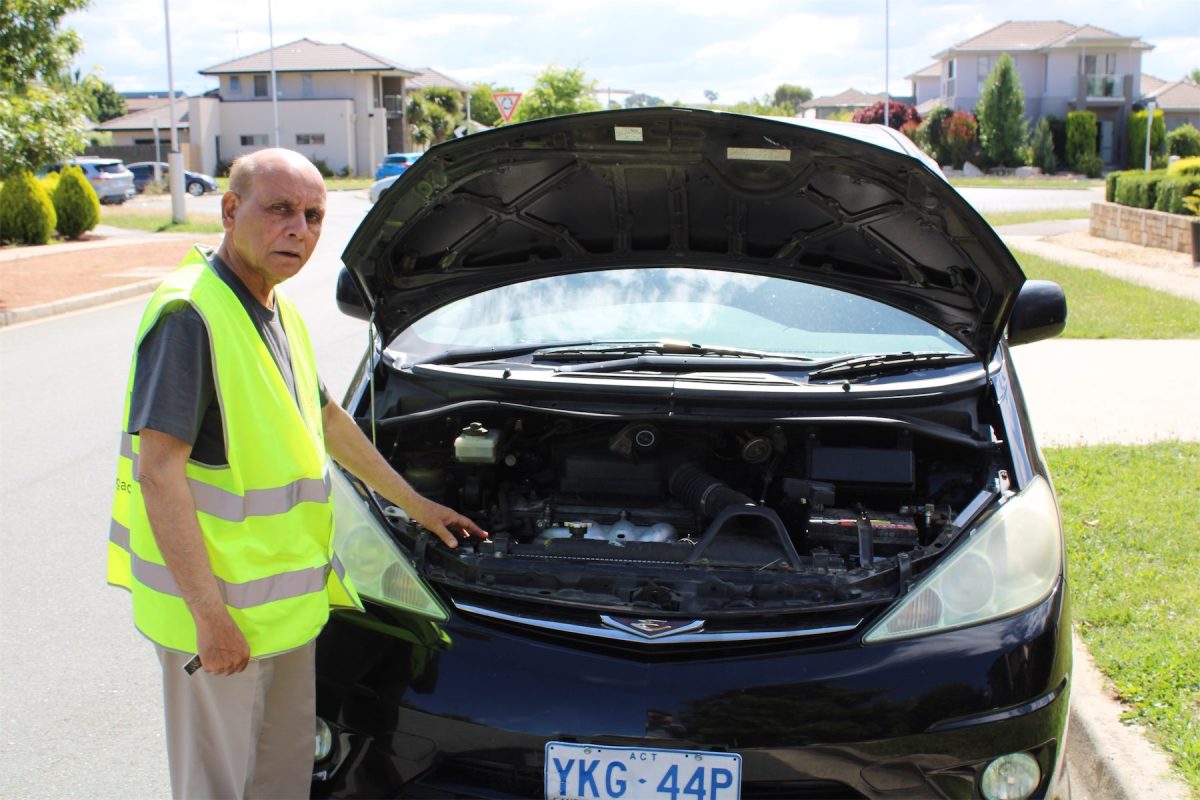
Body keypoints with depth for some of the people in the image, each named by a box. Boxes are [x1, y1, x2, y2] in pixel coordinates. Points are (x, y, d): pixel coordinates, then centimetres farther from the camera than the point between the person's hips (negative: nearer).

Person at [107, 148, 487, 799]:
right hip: (217, 609, -9)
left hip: (289, 599, 9)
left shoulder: (279, 313, 11)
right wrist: (210, 615, -25)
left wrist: (415, 504, 28)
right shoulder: (190, 311, -18)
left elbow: (326, 421, 24)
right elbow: (159, 469, -24)